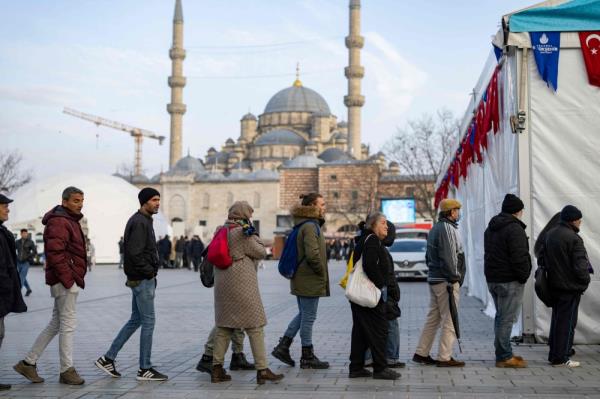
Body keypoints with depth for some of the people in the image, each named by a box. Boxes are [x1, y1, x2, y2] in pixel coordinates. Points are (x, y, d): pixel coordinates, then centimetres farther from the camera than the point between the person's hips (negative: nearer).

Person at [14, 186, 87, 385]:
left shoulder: (70, 220, 19)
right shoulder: (59, 222, -14)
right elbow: (55, 252, -25)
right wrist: (68, 278, -23)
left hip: (68, 279, 10)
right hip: (66, 280, -10)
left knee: (56, 323, 14)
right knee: (68, 323, -4)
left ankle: (28, 363, 19)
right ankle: (67, 370, 4)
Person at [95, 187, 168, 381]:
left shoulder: (143, 221, 16)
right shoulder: (139, 222, -16)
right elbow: (134, 253, -24)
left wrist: (151, 272, 11)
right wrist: (149, 272, -15)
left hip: (141, 279, 10)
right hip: (142, 280, -10)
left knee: (136, 320, 15)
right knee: (148, 322, -4)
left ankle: (108, 358, 18)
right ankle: (145, 369, 4)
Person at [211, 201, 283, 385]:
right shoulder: (244, 231, -11)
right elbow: (261, 253, -8)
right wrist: (255, 236, 3)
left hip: (222, 283, 8)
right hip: (242, 282, -8)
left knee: (224, 326, 13)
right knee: (255, 326, -2)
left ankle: (217, 369, 13)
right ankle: (262, 370, -3)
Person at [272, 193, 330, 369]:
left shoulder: (304, 225, 14)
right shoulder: (310, 226, -18)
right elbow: (313, 254, -28)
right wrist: (322, 272, -13)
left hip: (300, 279, 10)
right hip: (310, 281, -10)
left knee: (303, 315, 19)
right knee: (308, 317, 0)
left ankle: (283, 346, 19)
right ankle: (307, 357, 9)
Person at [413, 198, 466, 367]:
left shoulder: (435, 228, 17)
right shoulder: (448, 228, -14)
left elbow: (429, 255, 21)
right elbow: (448, 257, -21)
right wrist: (454, 277, -16)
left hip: (434, 279, 10)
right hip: (446, 281, -10)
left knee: (433, 318, 14)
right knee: (449, 320, -5)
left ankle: (421, 353, 17)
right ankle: (444, 357, -3)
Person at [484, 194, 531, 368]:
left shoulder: (490, 228, 16)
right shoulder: (514, 228, -15)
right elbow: (520, 257, -20)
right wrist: (524, 276, -7)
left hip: (492, 279, 9)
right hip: (509, 281, -9)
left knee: (501, 316, 17)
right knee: (507, 318, -5)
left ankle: (503, 353, 23)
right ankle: (504, 357, -2)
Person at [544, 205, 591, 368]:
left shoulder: (550, 235, 8)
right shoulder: (574, 238, -19)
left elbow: (544, 259, 16)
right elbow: (580, 266, -19)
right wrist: (585, 281, -3)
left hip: (554, 285, 8)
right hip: (570, 287, -8)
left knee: (557, 320, 16)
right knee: (567, 322, -1)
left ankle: (554, 354, 22)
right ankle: (561, 358, 3)